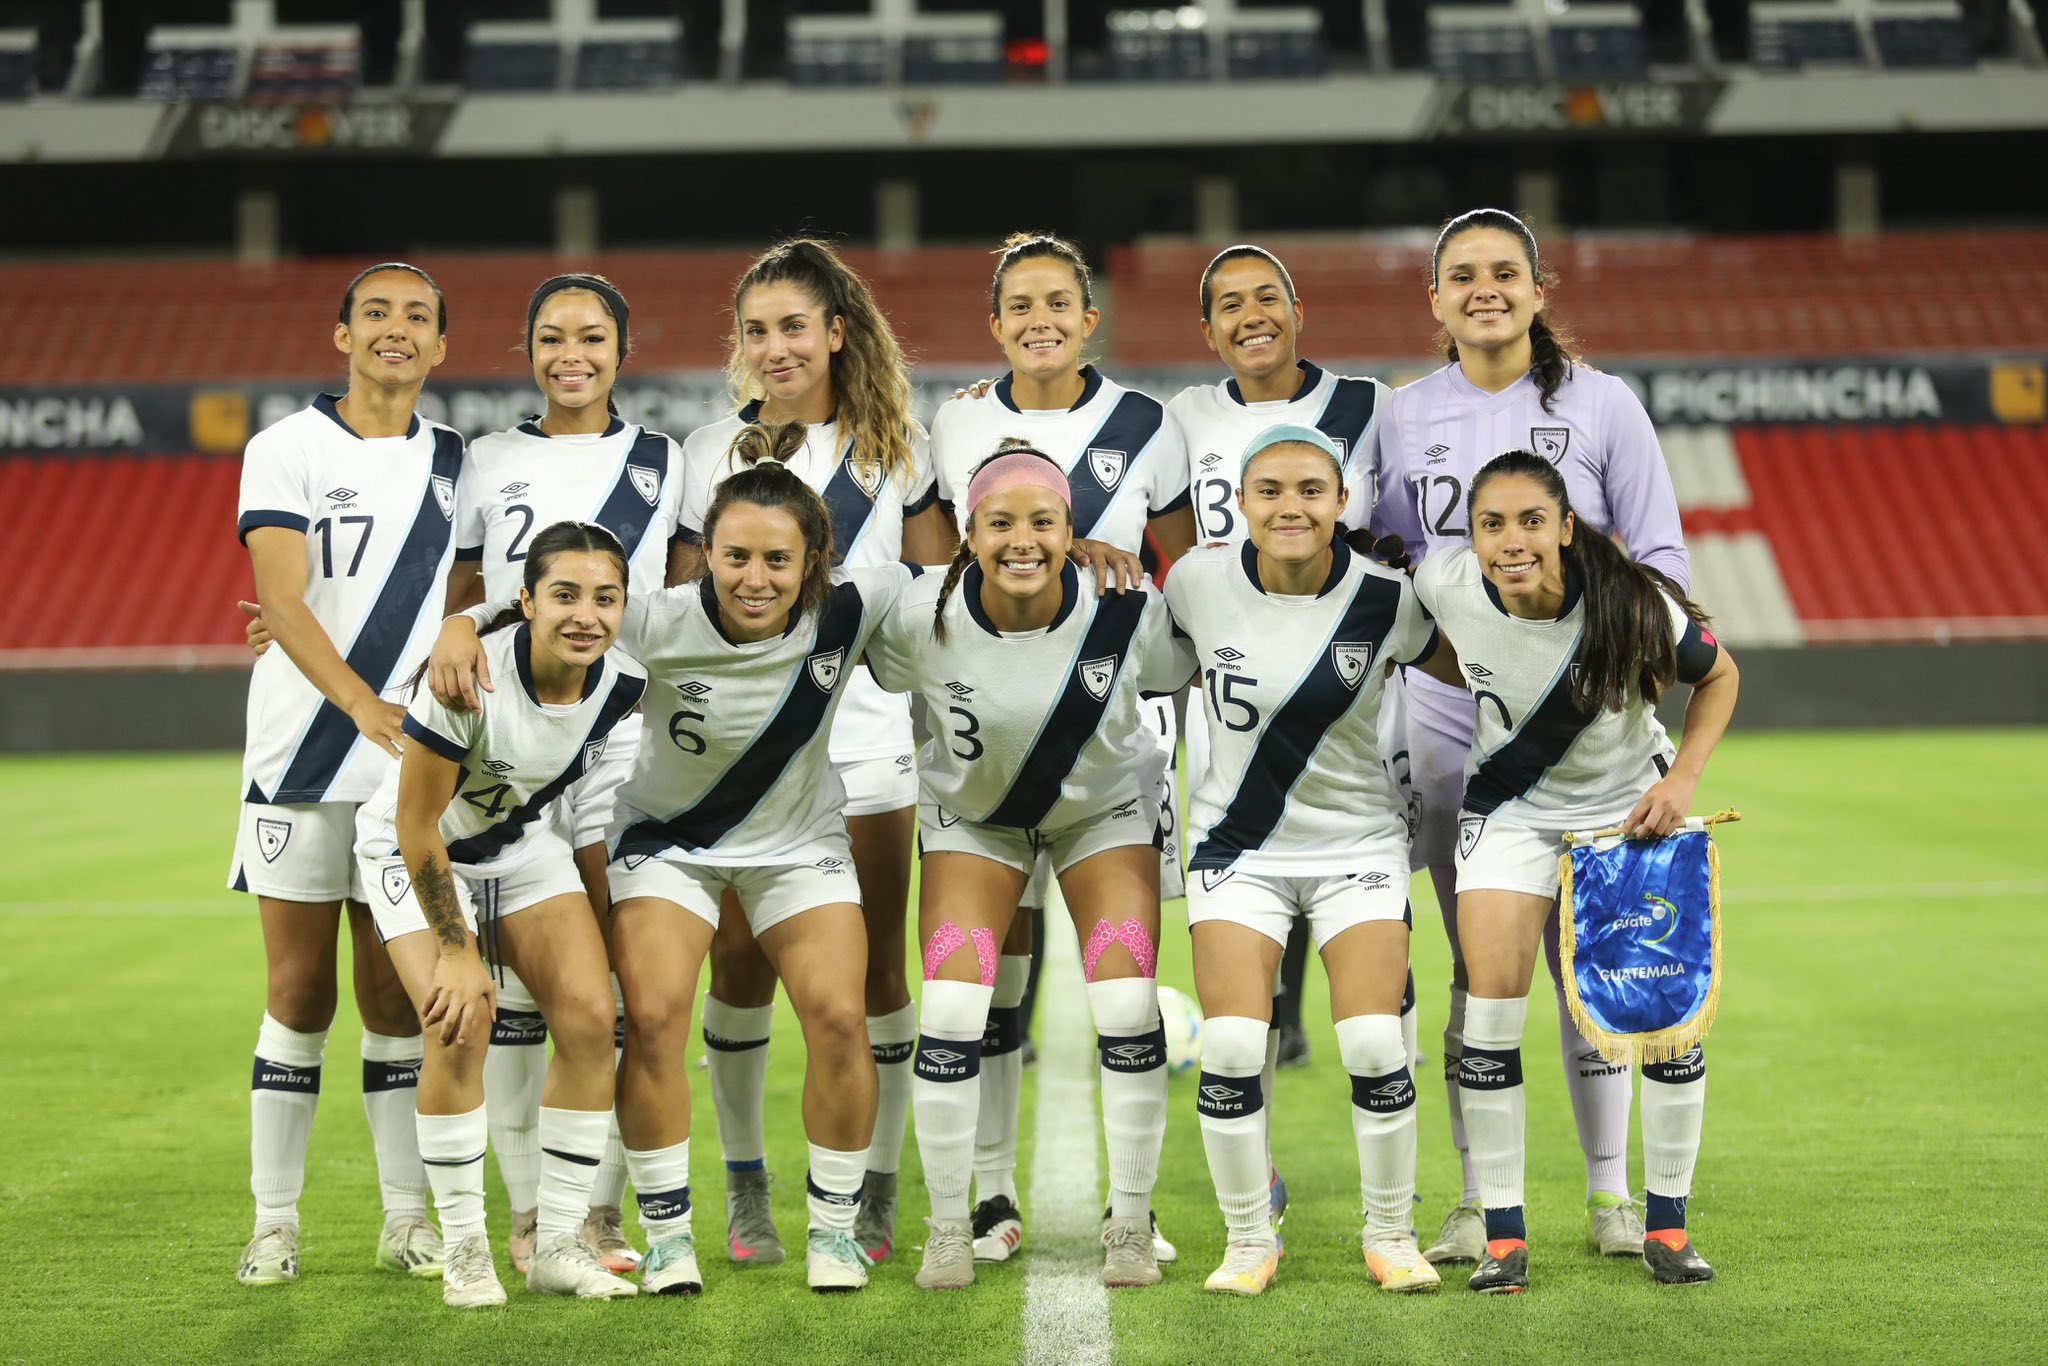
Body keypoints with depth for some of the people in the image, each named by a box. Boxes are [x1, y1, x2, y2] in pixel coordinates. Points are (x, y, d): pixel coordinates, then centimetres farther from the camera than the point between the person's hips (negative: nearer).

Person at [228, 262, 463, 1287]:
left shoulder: (454, 462, 11)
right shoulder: (286, 450, -1)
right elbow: (282, 602, -12)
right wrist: (365, 704, -25)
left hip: (415, 766, 3)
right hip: (301, 764, -3)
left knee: (398, 999, 5)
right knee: (300, 995, 1)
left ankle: (408, 1219, 11)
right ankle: (275, 1220, 9)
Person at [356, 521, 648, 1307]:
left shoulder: (623, 681, -19)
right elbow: (416, 826, -24)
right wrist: (455, 949, -21)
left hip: (526, 842, 5)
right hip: (416, 850, -5)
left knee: (589, 1015, -11)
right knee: (460, 1024, -22)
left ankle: (559, 1244, 0)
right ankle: (463, 1248, -5)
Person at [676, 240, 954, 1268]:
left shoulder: (895, 446, 7)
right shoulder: (708, 453, 7)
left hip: (868, 742, 0)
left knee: (869, 969, 1)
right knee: (740, 962, -3)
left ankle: (875, 1195, 12)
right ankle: (745, 1191, 13)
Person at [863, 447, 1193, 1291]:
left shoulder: (1126, 612, -28)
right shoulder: (922, 620, -28)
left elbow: (1200, 670, -6)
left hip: (1103, 808, 0)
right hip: (973, 813, 0)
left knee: (1128, 1008, -12)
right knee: (951, 1009, -12)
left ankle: (1131, 1223, 5)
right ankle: (948, 1228, 4)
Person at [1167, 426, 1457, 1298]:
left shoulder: (1384, 598, -10)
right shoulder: (1201, 582, -9)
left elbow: (1466, 670, 6)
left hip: (1358, 841, 0)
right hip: (1239, 843, 0)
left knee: (1373, 1044, -11)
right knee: (1231, 1046, -11)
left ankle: (1390, 1234, 11)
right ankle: (1249, 1241, 8)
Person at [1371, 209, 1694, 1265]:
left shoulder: (1601, 404, 2)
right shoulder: (1405, 417, 8)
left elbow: (1661, 559, 2)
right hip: (1449, 711, 2)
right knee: (1477, 967, 4)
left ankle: (1609, 1189, 11)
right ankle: (1480, 1197, 11)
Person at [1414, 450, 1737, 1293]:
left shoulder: (1633, 604, -27)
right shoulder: (1444, 586, -23)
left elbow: (1718, 678, -8)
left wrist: (1682, 780, -16)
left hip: (1633, 803, -1)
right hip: (1510, 806, 1)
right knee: (1493, 999, -11)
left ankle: (1667, 1225, 12)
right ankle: (1503, 1235, 0)